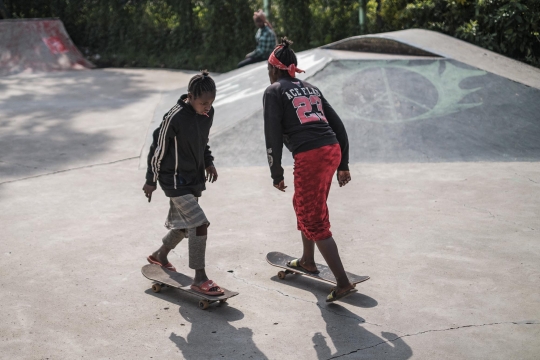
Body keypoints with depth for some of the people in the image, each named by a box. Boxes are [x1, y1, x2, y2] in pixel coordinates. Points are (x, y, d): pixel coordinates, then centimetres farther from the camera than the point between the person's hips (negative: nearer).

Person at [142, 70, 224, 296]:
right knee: (199, 224, -15)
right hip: (175, 181, -8)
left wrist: (208, 162, 9)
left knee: (184, 224, 20)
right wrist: (151, 180, -7)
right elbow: (158, 148, -14)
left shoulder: (208, 113, -2)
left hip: (195, 179, 8)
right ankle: (199, 279, -5)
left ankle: (160, 256, 46)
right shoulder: (175, 118, -23)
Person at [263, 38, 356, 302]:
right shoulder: (311, 88, 23)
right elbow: (338, 126, 19)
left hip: (309, 157, -7)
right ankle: (307, 261, 42)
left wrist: (276, 174, 1)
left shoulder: (274, 91, 6)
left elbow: (273, 135, -5)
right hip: (333, 150, 8)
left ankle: (343, 283, -3)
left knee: (314, 221, 0)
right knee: (304, 205, 27)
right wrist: (343, 165, 22)